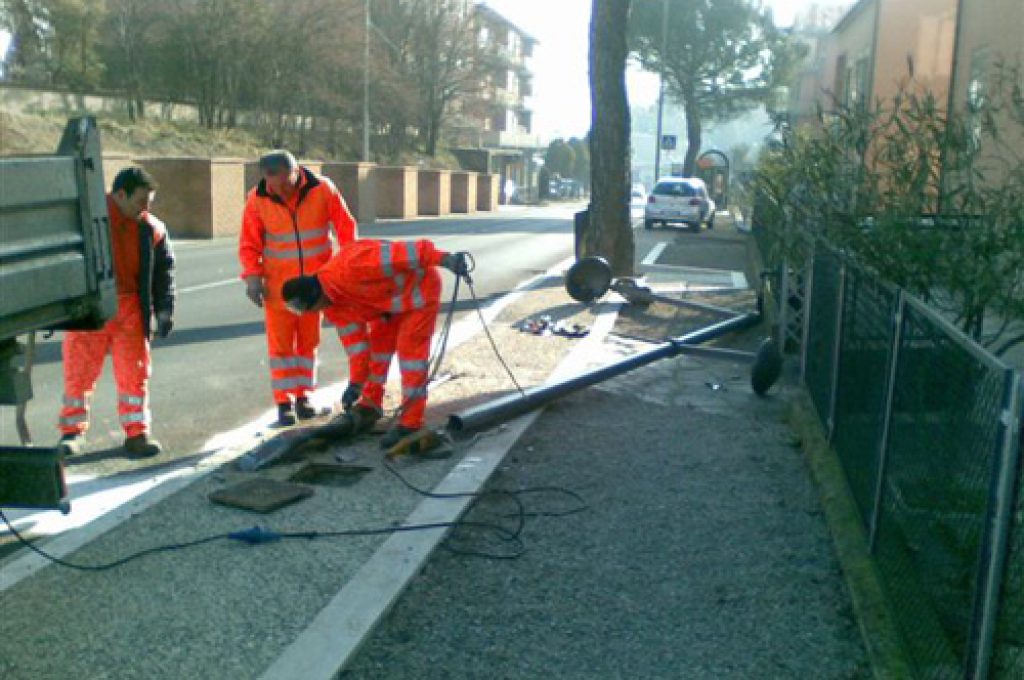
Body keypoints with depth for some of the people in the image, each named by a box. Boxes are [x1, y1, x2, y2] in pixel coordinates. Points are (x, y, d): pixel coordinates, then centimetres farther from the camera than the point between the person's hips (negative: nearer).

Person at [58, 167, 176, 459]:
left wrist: (164, 309, 4)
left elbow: (164, 268, 11)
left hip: (130, 308, 2)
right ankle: (72, 433, 19)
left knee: (135, 372, 2)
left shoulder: (151, 229, 2)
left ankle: (136, 434, 10)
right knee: (79, 372, 5)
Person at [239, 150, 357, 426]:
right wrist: (252, 275, -16)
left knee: (309, 341, 11)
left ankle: (302, 396, 22)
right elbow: (249, 243, -4)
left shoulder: (322, 189, -13)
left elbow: (346, 227, -3)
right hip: (278, 284, -1)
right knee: (281, 342, 1)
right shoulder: (257, 199, -12)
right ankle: (284, 401, 9)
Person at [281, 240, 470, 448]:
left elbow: (395, 254, -34)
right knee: (378, 342, 13)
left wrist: (445, 260, -34)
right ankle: (371, 404, 30)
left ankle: (410, 423, -7)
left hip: (419, 288, -9)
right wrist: (356, 382, 1)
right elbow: (353, 339, 1)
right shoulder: (333, 304, -4)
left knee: (410, 349, -11)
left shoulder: (349, 267, -32)